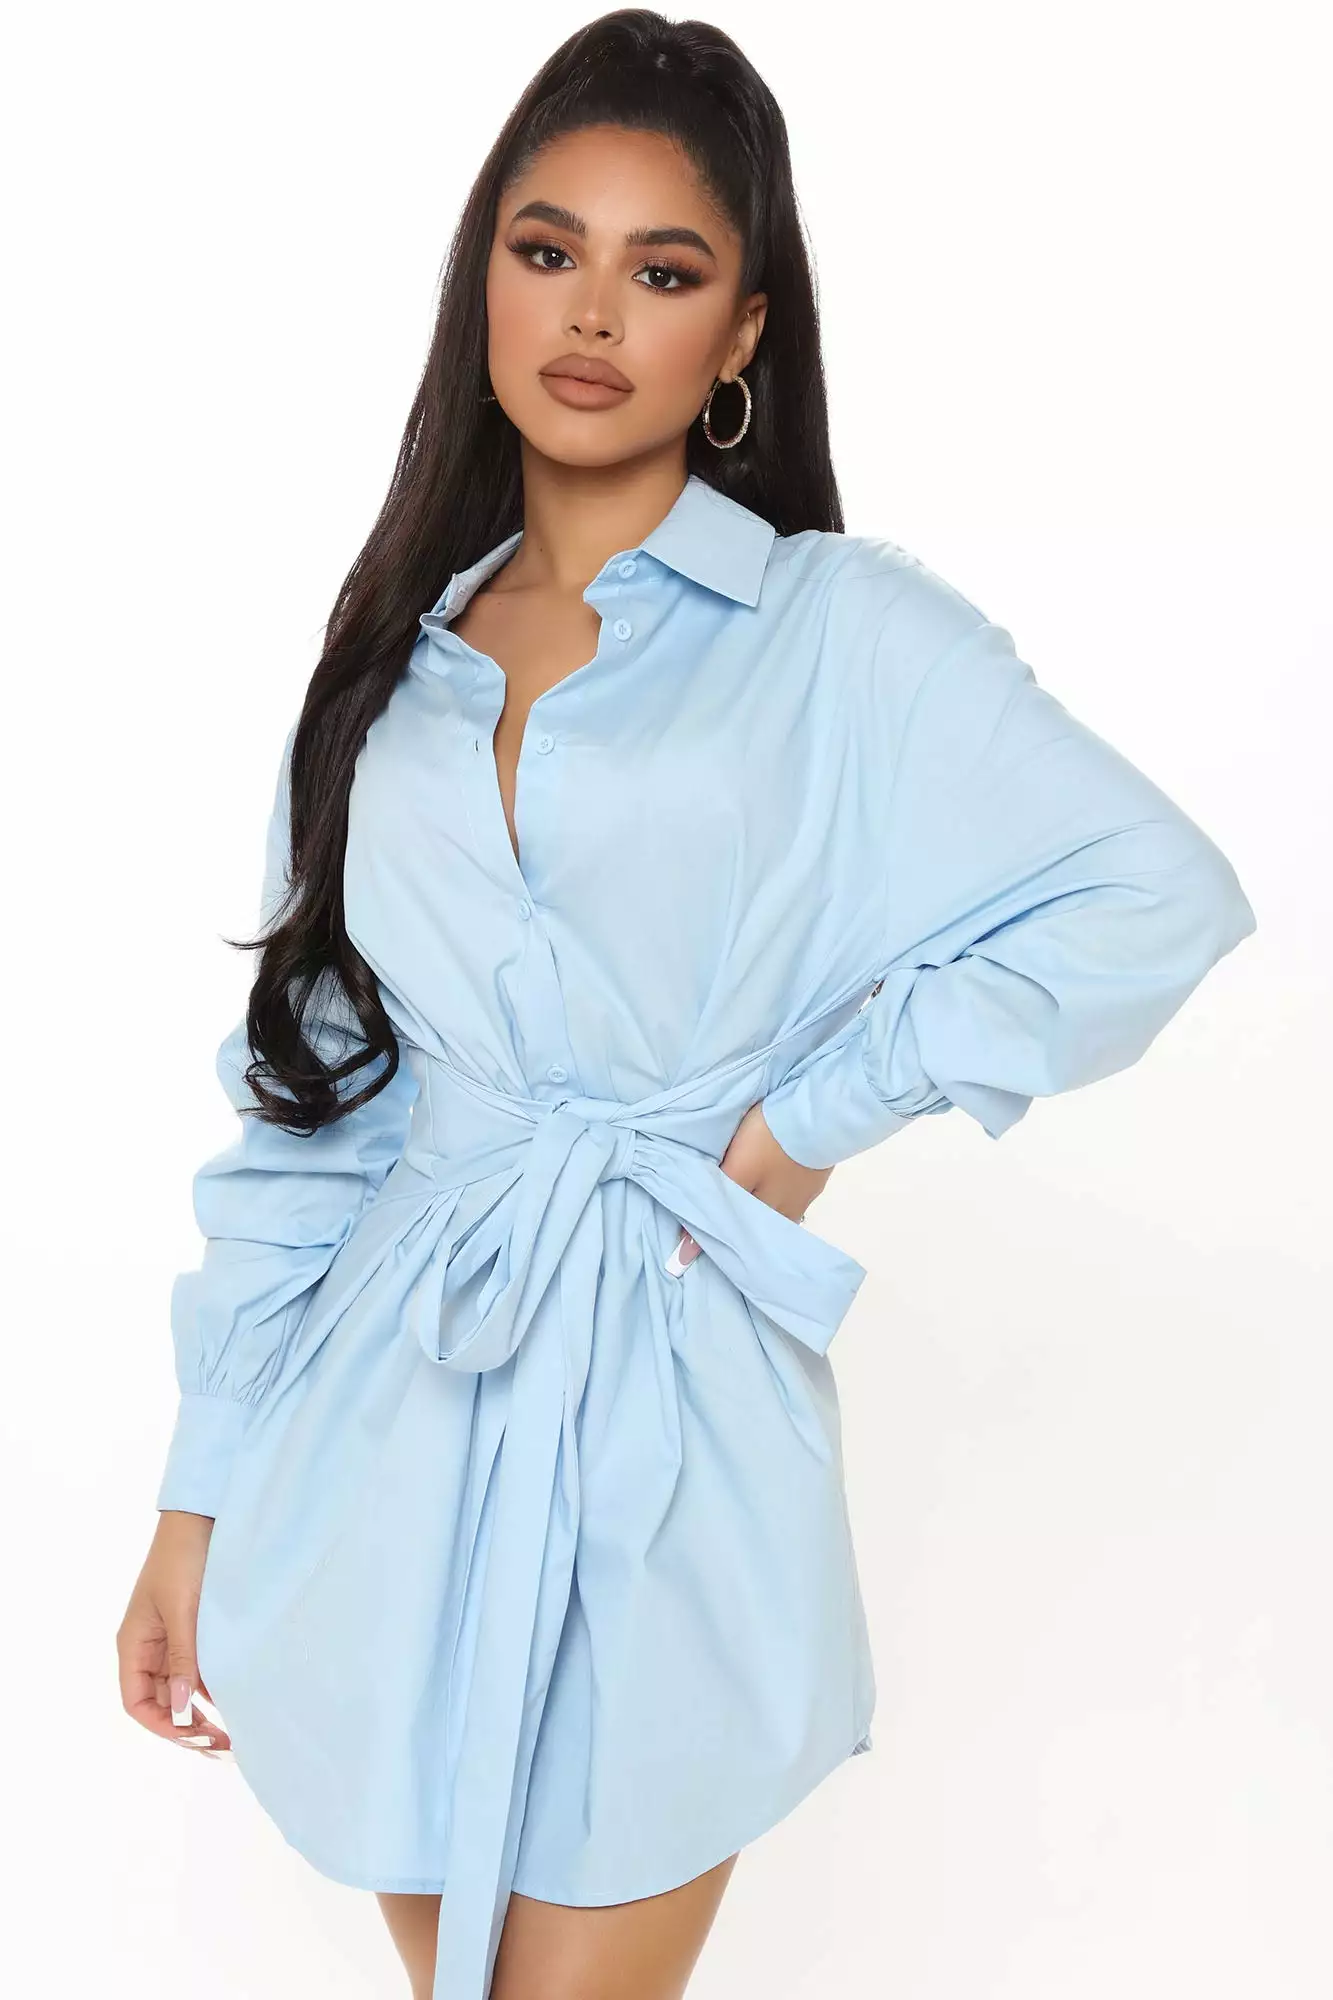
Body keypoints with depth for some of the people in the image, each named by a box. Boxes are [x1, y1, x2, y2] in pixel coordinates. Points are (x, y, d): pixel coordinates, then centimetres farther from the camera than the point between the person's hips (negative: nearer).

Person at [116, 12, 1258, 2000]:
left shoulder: (838, 630, -3)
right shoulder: (397, 655, 8)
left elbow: (1157, 896, -8)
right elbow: (306, 1097, 8)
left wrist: (815, 1111, -9)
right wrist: (205, 1496, 6)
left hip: (672, 1414, -4)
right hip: (393, 1412, 4)